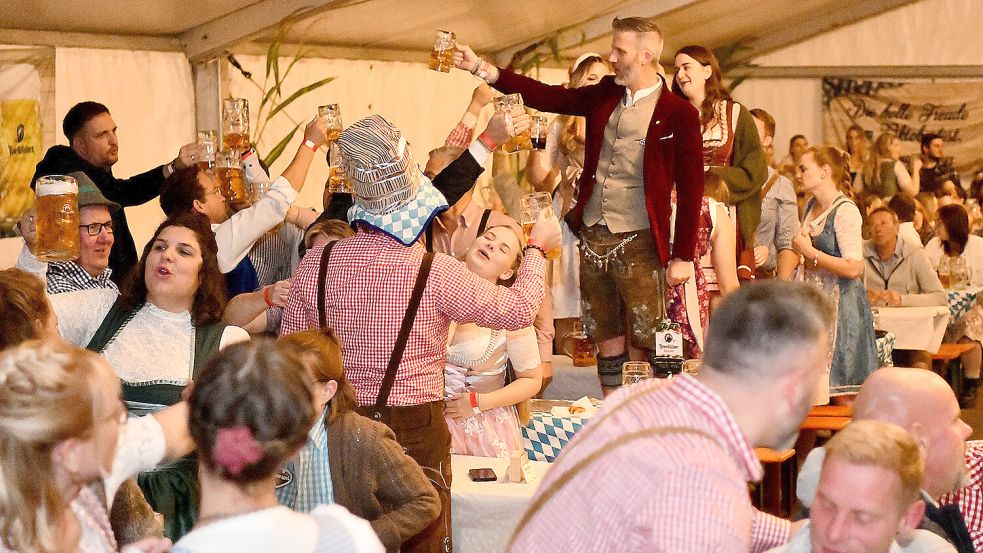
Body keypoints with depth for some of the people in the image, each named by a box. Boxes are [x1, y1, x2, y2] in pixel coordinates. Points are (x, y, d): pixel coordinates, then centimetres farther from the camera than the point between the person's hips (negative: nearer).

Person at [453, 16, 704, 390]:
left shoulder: (679, 114, -7)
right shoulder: (605, 95, 9)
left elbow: (691, 188, -7)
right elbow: (546, 96, 8)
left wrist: (683, 257, -9)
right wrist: (482, 68, 0)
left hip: (638, 243, -6)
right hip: (593, 236, 6)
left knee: (640, 346, -4)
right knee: (606, 341, 12)